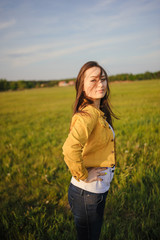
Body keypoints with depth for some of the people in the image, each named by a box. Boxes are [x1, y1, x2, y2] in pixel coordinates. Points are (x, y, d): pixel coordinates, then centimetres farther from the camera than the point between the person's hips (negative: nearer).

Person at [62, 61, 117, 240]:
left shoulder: (98, 112, 4)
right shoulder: (88, 114, -25)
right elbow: (70, 148, -40)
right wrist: (83, 176, -25)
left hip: (98, 190, 8)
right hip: (87, 193, -8)